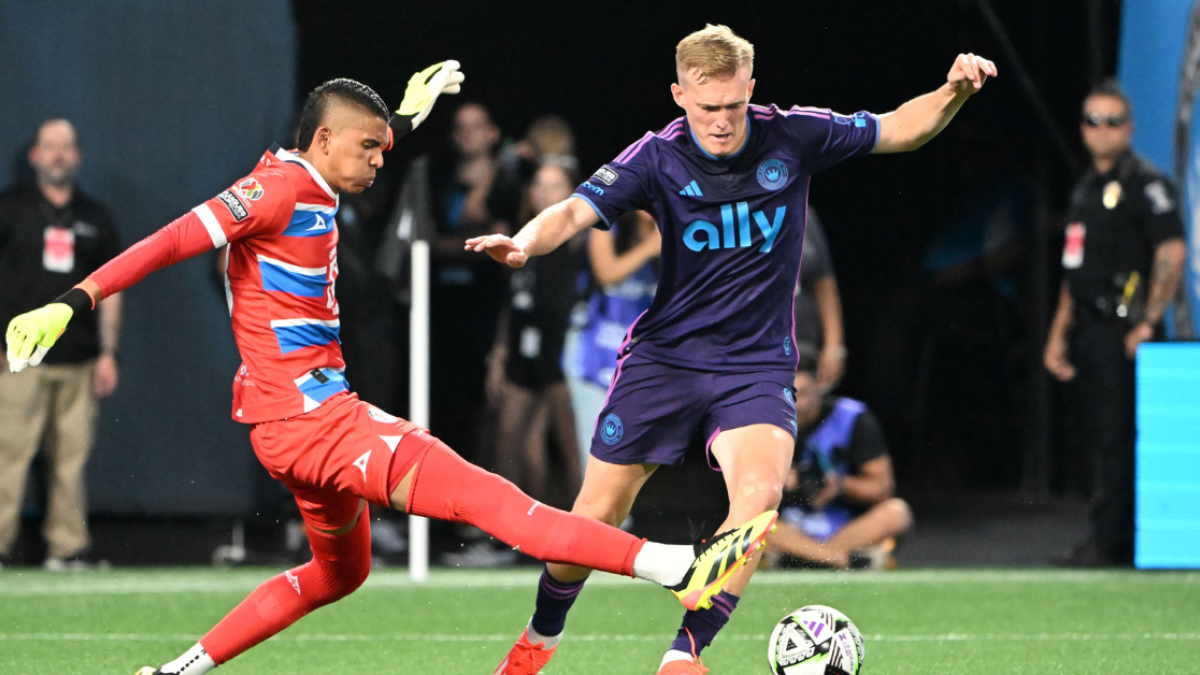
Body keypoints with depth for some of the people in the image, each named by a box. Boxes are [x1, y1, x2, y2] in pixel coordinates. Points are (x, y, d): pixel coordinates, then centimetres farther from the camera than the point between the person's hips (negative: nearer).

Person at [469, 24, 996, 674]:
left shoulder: (791, 137, -8)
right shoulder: (658, 158, -12)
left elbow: (898, 129, 3)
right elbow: (576, 211, -22)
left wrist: (953, 93, -16)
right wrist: (523, 243, -44)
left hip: (757, 367, 0)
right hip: (663, 358, 0)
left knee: (759, 492, -26)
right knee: (597, 514, 3)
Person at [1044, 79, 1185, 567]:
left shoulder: (1145, 183, -8)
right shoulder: (1086, 189, 20)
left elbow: (1172, 253, -16)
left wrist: (1147, 323, -18)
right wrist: (1060, 331, 18)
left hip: (1121, 332, -9)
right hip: (1088, 331, 9)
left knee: (1116, 439, -10)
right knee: (1099, 439, 11)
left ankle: (1108, 541, -11)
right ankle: (1117, 540, 16)